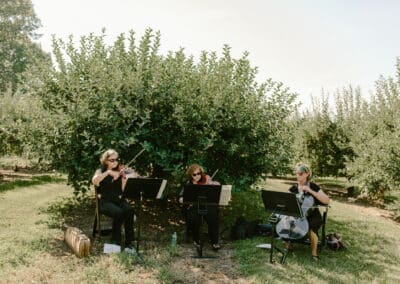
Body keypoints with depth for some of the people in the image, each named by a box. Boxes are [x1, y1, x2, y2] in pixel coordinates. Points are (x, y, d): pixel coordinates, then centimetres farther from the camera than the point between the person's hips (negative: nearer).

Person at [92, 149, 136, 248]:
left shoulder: (120, 172, 9)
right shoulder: (101, 171, 5)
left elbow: (123, 190, -3)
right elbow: (94, 181, -20)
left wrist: (124, 178, -20)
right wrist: (108, 172, -28)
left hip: (119, 200, 2)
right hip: (105, 202, -2)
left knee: (129, 210, -29)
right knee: (118, 212, -33)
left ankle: (128, 241, -20)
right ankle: (115, 240, -12)